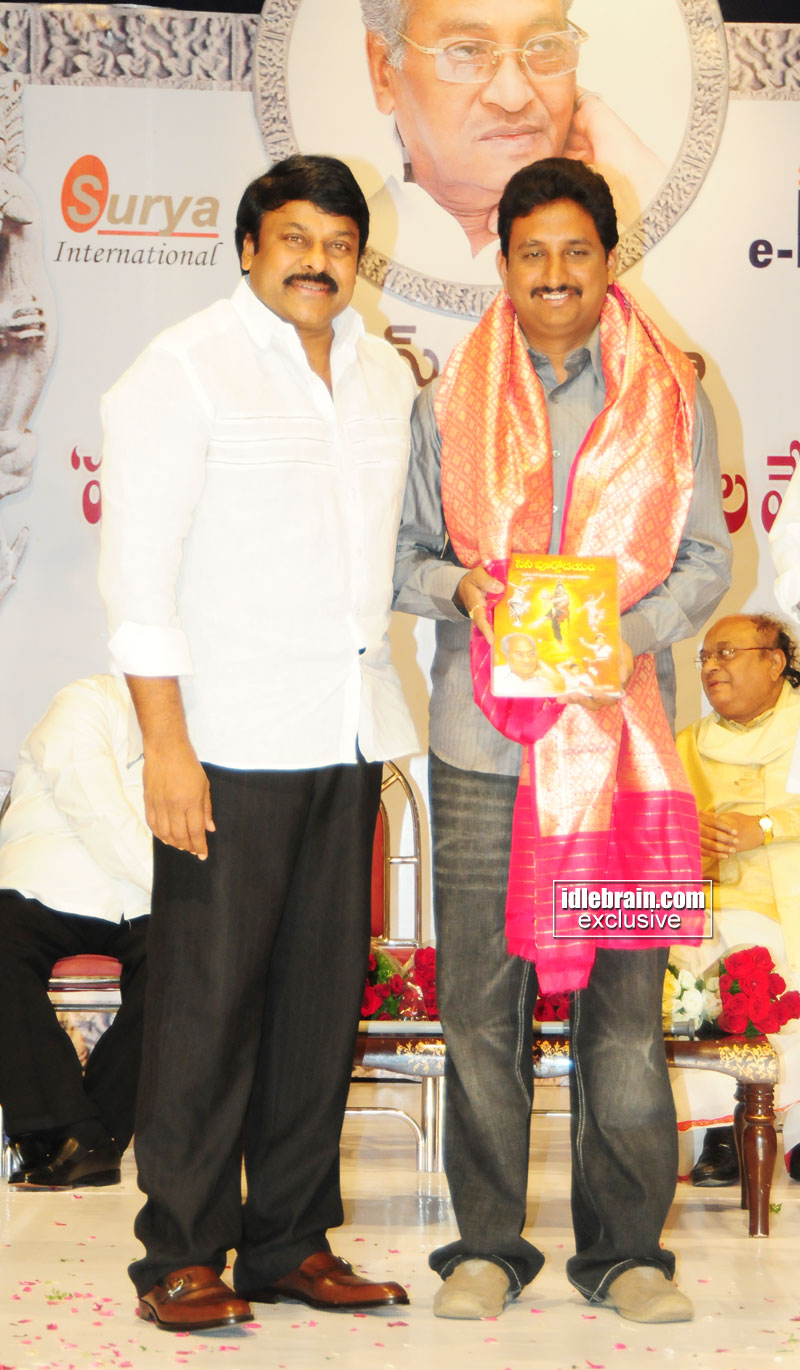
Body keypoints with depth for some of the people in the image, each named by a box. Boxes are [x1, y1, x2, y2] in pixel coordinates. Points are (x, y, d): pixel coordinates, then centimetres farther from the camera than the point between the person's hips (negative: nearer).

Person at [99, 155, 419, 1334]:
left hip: (350, 738, 6)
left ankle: (293, 1241, 19)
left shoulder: (384, 376, 15)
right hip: (231, 744, -6)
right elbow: (139, 566, -8)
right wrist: (166, 742, -15)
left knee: (324, 993, 8)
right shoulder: (184, 369, -3)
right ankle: (182, 1256, 8)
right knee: (209, 997, -3)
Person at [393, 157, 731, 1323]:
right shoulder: (448, 404, 9)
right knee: (479, 1000, 3)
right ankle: (486, 1242, 16)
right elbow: (402, 555, 10)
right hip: (482, 741, 0)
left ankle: (625, 1247, 14)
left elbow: (707, 558, 7)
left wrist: (634, 629, -11)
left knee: (625, 999, 2)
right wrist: (461, 586, -11)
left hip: (621, 732, 0)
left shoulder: (671, 402, 8)